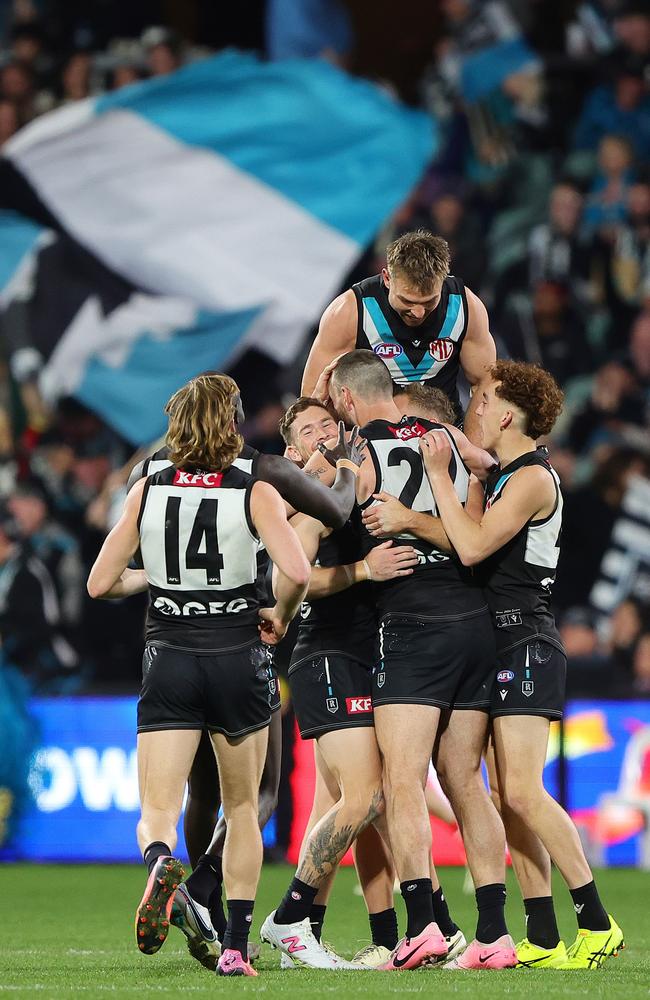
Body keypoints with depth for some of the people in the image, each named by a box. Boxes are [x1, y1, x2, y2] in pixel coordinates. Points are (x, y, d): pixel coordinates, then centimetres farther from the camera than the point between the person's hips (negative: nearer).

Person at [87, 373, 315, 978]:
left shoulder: (147, 491, 1)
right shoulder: (254, 493, -5)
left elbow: (100, 583, 3)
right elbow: (296, 572, -19)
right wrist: (279, 618, 1)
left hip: (169, 661, 0)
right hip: (238, 657, 0)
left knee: (156, 812, -1)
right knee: (242, 809, 17)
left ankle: (161, 860, -37)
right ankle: (235, 948, 14)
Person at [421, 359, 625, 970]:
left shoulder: (533, 478, -11)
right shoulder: (501, 477, 20)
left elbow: (472, 547, -20)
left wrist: (439, 474, -14)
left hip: (525, 642, -10)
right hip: (501, 647, 10)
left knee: (523, 792, -16)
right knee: (510, 797, 6)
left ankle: (596, 923, -12)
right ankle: (544, 939, 6)